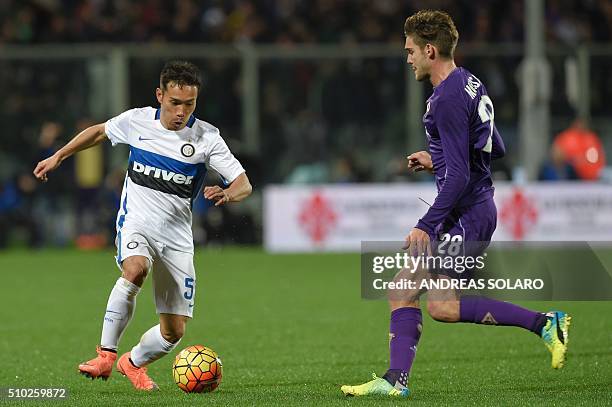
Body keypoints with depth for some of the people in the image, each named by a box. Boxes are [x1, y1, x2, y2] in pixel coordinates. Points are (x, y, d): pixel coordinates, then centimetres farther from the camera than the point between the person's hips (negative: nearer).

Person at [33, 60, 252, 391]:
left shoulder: (206, 137, -8)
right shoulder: (137, 121, -3)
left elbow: (243, 185, -10)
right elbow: (99, 132, 18)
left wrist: (227, 194, -33)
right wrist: (58, 157, 20)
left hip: (177, 235, 1)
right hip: (136, 223, -1)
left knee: (174, 332, 1)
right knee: (135, 269, -37)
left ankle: (134, 363, 33)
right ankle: (106, 355, -29)